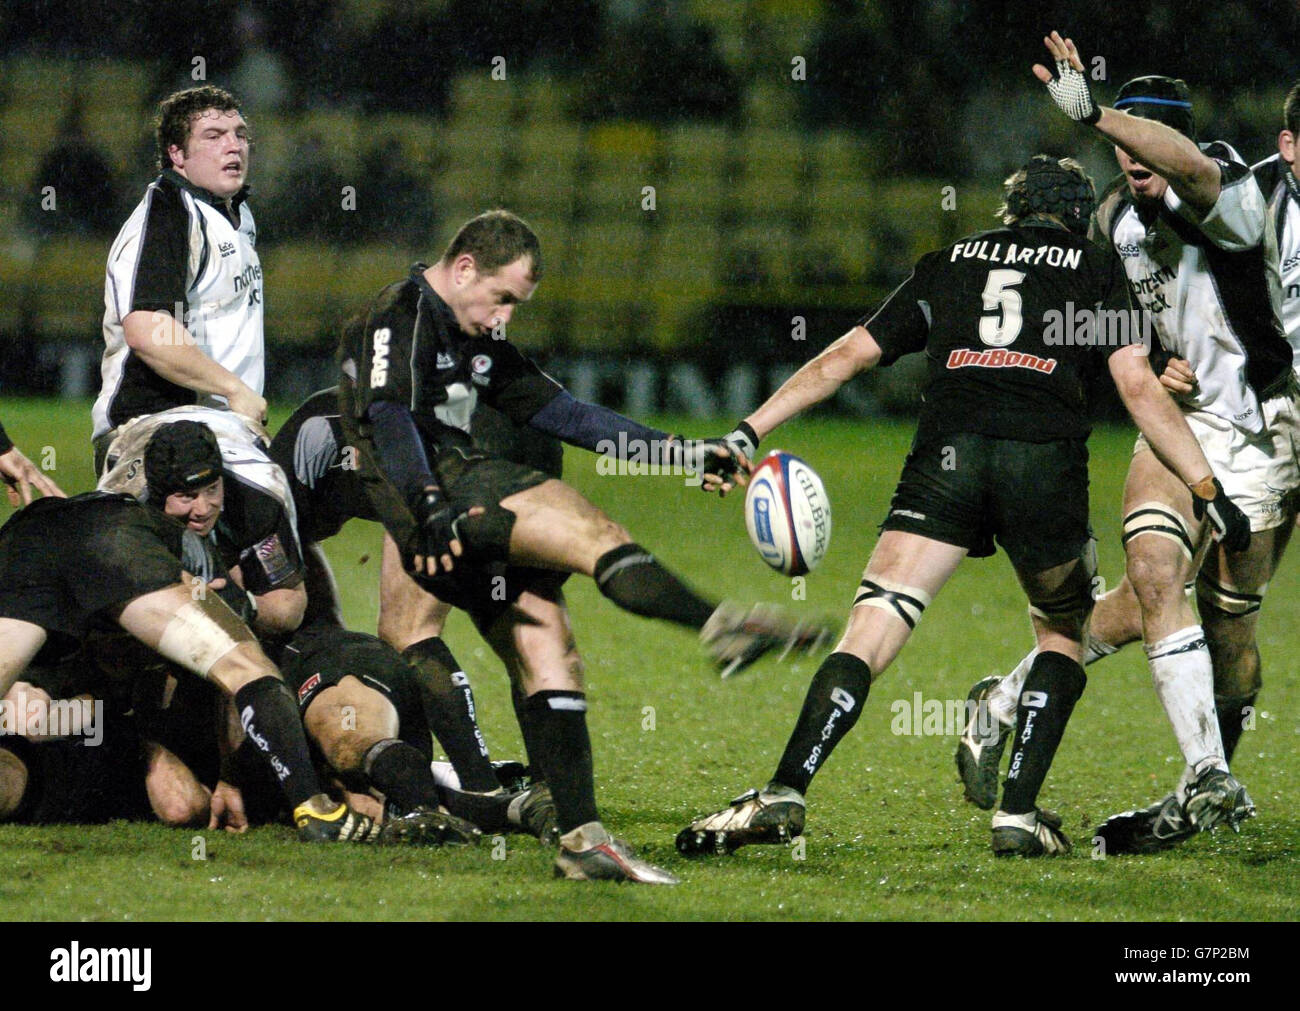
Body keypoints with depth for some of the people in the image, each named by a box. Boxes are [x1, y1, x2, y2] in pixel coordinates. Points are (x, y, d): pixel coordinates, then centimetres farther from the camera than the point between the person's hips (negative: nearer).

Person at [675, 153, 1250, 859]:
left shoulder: (947, 263, 26)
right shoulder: (1097, 269, 20)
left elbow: (845, 357, 23)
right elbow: (1140, 389, 9)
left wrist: (748, 433, 25)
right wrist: (1207, 491, 11)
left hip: (946, 456, 1)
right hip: (1046, 461, -1)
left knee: (869, 635, -4)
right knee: (1063, 634, 21)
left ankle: (784, 795, -21)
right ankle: (1018, 816, 10)